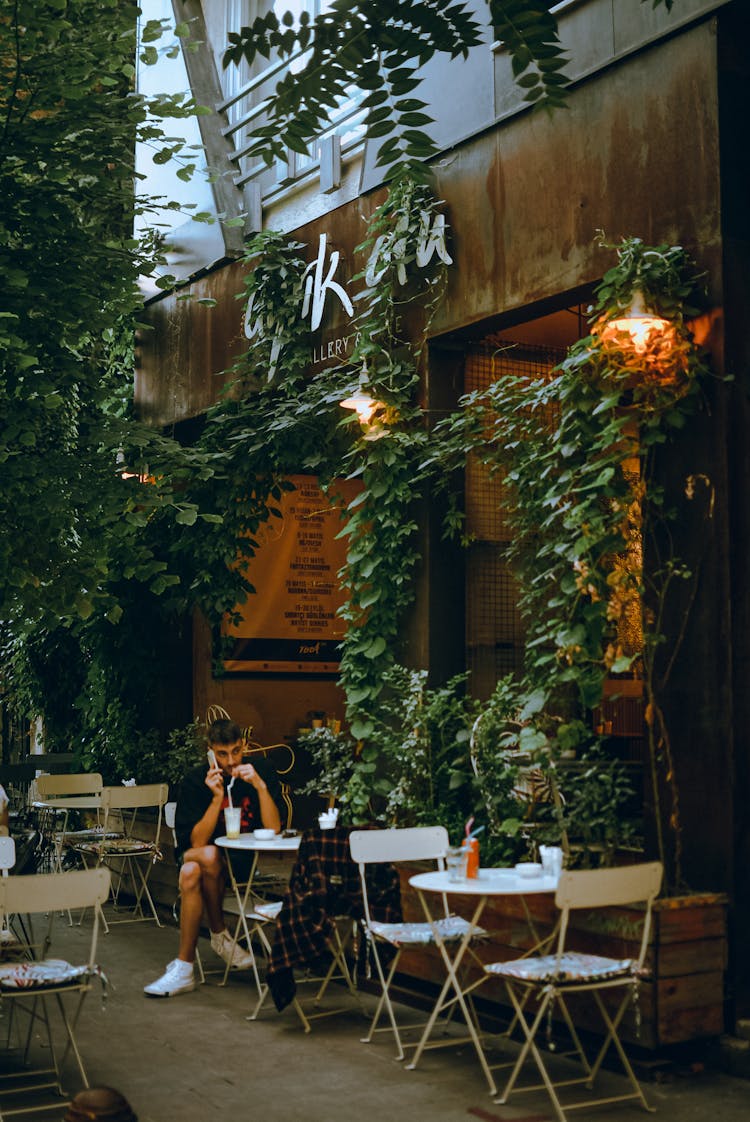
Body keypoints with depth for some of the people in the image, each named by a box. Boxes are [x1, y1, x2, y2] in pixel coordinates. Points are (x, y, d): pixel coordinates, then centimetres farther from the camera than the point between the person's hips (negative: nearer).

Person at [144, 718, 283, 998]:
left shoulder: (262, 771, -4)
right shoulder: (196, 781, -6)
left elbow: (273, 829, -13)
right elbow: (197, 842, -13)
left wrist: (260, 786, -24)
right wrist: (217, 798, -24)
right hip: (198, 856, 1)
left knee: (191, 874, -31)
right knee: (190, 873, -35)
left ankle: (183, 968, -16)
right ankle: (220, 935, -11)